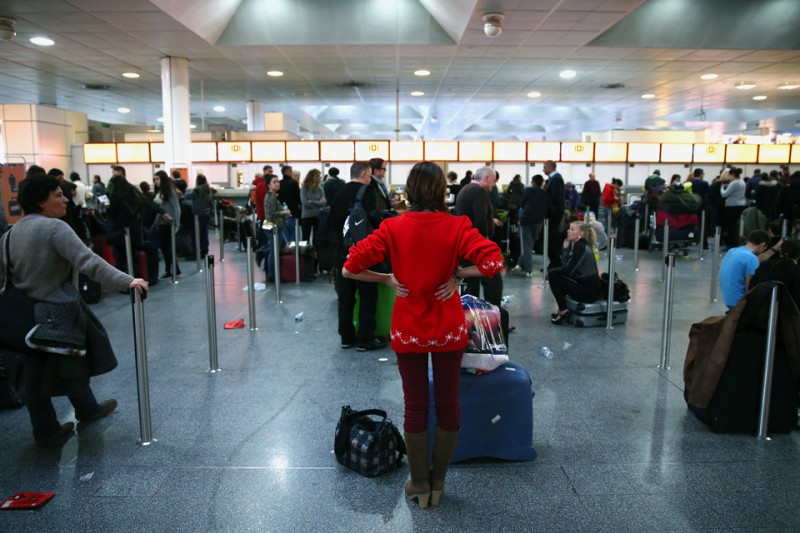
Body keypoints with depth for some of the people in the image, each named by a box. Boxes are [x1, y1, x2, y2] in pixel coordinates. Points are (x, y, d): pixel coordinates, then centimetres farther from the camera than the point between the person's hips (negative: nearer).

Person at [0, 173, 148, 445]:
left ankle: (45, 429, 23)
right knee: (71, 364, 14)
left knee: (36, 372, 13)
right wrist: (127, 281, -34)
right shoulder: (54, 227, -17)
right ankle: (86, 410, 35)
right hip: (57, 311, -7)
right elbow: (88, 261, -29)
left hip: (26, 314, 7)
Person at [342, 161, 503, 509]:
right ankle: (437, 483, 29)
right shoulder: (456, 226, -12)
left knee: (415, 407, 13)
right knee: (448, 404, 16)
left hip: (408, 329, 1)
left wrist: (388, 280, -4)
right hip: (448, 329, 0)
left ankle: (420, 486, 26)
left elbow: (350, 268, -16)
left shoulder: (393, 228, -10)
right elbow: (493, 262, -23)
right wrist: (457, 275, -10)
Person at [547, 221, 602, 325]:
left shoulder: (581, 247, -16)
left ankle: (563, 310, -2)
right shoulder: (576, 245, 10)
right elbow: (567, 267, 7)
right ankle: (562, 308, 13)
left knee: (553, 277, -11)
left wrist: (550, 272, -6)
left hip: (590, 291, -9)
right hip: (583, 284, 9)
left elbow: (568, 269, -21)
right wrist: (566, 248, -1)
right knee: (553, 273, 12)